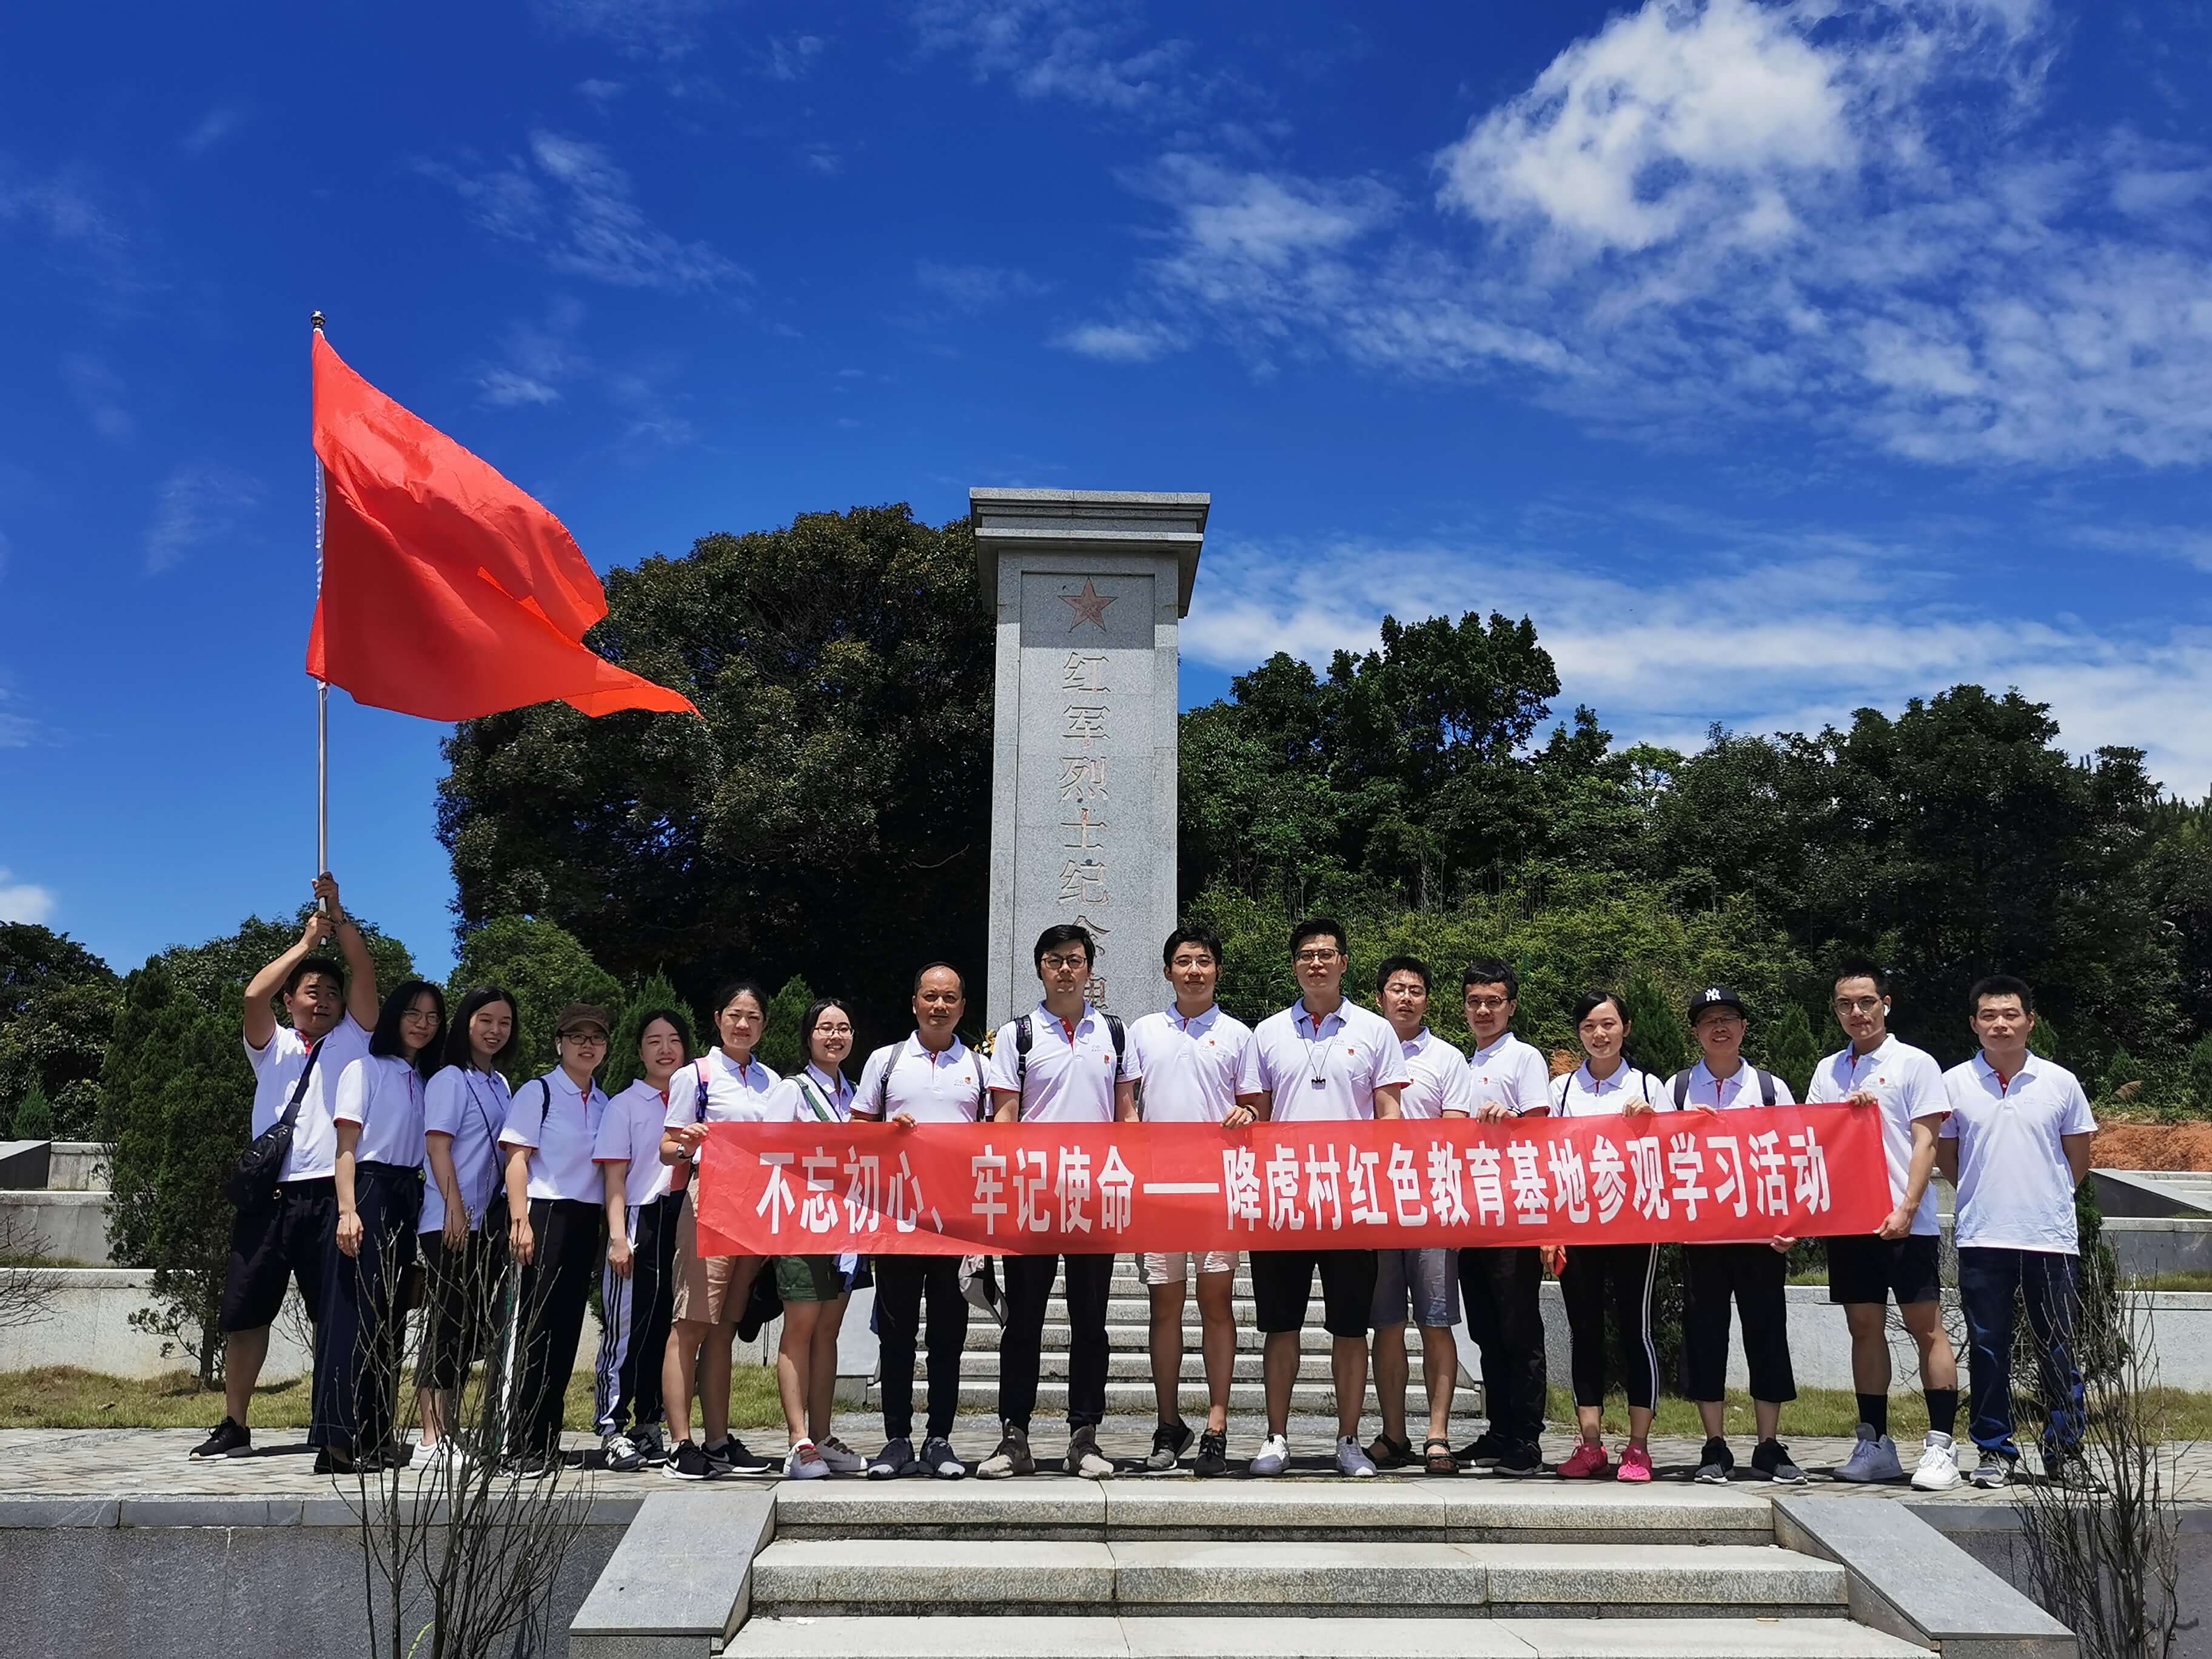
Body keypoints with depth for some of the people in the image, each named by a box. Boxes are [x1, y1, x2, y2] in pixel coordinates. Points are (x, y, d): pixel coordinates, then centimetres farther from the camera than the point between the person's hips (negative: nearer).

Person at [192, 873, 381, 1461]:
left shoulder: (352, 1040, 13)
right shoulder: (272, 1046, 15)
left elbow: (365, 973, 0)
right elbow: (254, 994, -4)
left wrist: (339, 915, -4)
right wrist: (307, 942, -1)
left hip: (329, 1193, -2)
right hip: (268, 1194, 2)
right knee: (245, 1312, 4)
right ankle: (234, 1425, 14)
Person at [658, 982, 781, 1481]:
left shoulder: (772, 1082, 16)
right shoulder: (696, 1075, 1)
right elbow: (667, 1150, -3)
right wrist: (686, 1145, -24)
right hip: (708, 1202, -5)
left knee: (724, 1328, 9)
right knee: (691, 1325, -8)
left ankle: (718, 1442, 11)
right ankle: (681, 1445, -7)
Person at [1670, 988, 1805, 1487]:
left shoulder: (1772, 1088, 7)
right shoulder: (1676, 1089, 7)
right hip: (1699, 1235, 0)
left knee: (1767, 1334, 3)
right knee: (1704, 1336, 3)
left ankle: (1769, 1446, 14)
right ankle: (1715, 1448, 11)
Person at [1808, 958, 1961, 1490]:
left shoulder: (1915, 1063, 0)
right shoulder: (1827, 1071, 15)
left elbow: (1925, 1143, -6)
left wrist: (1906, 1210, -16)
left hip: (1904, 1222, -5)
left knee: (1926, 1328, -3)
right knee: (1865, 1328, 9)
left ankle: (1941, 1446, 1)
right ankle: (1874, 1445, 16)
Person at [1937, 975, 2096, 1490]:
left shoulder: (2061, 1083, 3)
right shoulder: (1953, 1084, 2)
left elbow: (2079, 1159, 12)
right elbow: (1944, 1157, 12)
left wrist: (2045, 1198, 10)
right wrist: (1985, 1195, 9)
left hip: (2050, 1237, 0)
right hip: (1981, 1239, 0)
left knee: (2058, 1350, 5)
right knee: (1987, 1349, 5)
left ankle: (2065, 1451, 18)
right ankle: (1995, 1450, 15)